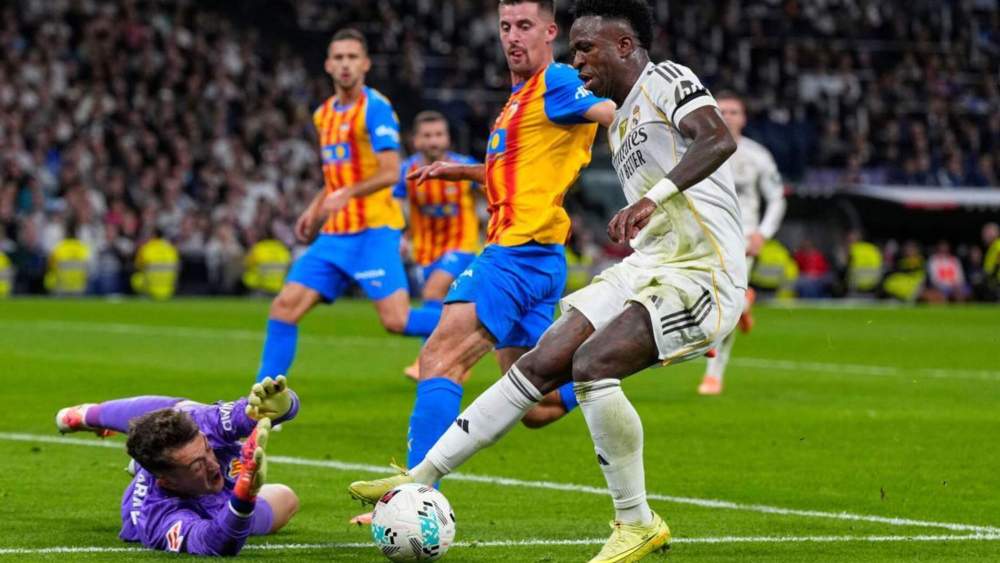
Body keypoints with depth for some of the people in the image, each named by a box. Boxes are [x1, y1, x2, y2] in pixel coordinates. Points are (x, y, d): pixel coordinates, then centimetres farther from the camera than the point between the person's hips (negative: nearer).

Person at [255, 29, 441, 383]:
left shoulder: (375, 108, -8)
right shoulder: (324, 114, 16)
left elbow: (390, 172, -17)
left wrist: (347, 194, -28)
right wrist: (314, 210, 16)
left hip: (373, 230, -7)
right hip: (334, 234, 7)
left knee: (397, 320, -15)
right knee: (284, 307, -2)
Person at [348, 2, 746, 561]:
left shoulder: (668, 79, -8)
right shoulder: (621, 121, 20)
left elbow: (720, 140, -29)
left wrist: (652, 199, -39)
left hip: (701, 275, -9)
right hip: (647, 266, 9)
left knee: (592, 362, -26)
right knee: (538, 366, 1)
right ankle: (419, 479, 4)